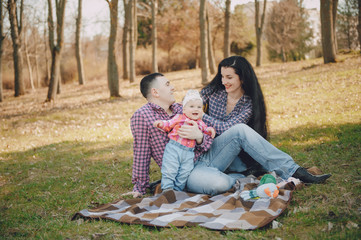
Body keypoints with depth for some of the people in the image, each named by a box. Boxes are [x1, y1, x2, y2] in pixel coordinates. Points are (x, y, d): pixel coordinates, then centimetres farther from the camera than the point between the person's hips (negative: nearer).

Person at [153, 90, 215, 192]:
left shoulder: (200, 123, 16)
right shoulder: (179, 118, 5)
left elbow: (205, 129, 28)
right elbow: (168, 124, 8)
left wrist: (210, 130, 4)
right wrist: (161, 123, -13)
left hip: (189, 152, 3)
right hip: (173, 148, -3)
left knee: (185, 172, -3)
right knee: (170, 169, -11)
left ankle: (177, 189, 10)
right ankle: (167, 188, 1)